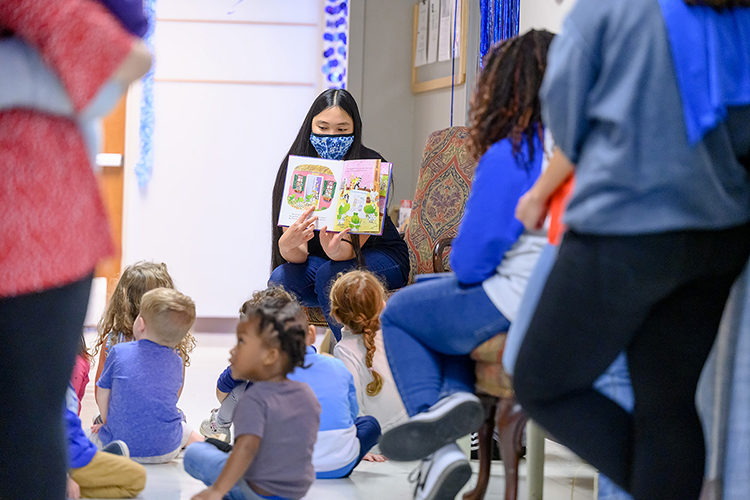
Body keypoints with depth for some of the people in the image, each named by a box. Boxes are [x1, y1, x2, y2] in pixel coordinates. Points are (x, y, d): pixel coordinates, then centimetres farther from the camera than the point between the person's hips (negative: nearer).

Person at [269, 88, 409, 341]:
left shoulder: (371, 166, -19)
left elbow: (353, 247, -26)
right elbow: (297, 256, -18)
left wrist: (335, 249, -50)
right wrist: (289, 244, -43)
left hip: (381, 256, -3)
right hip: (321, 260, 3)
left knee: (330, 275, -33)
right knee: (281, 279, -27)